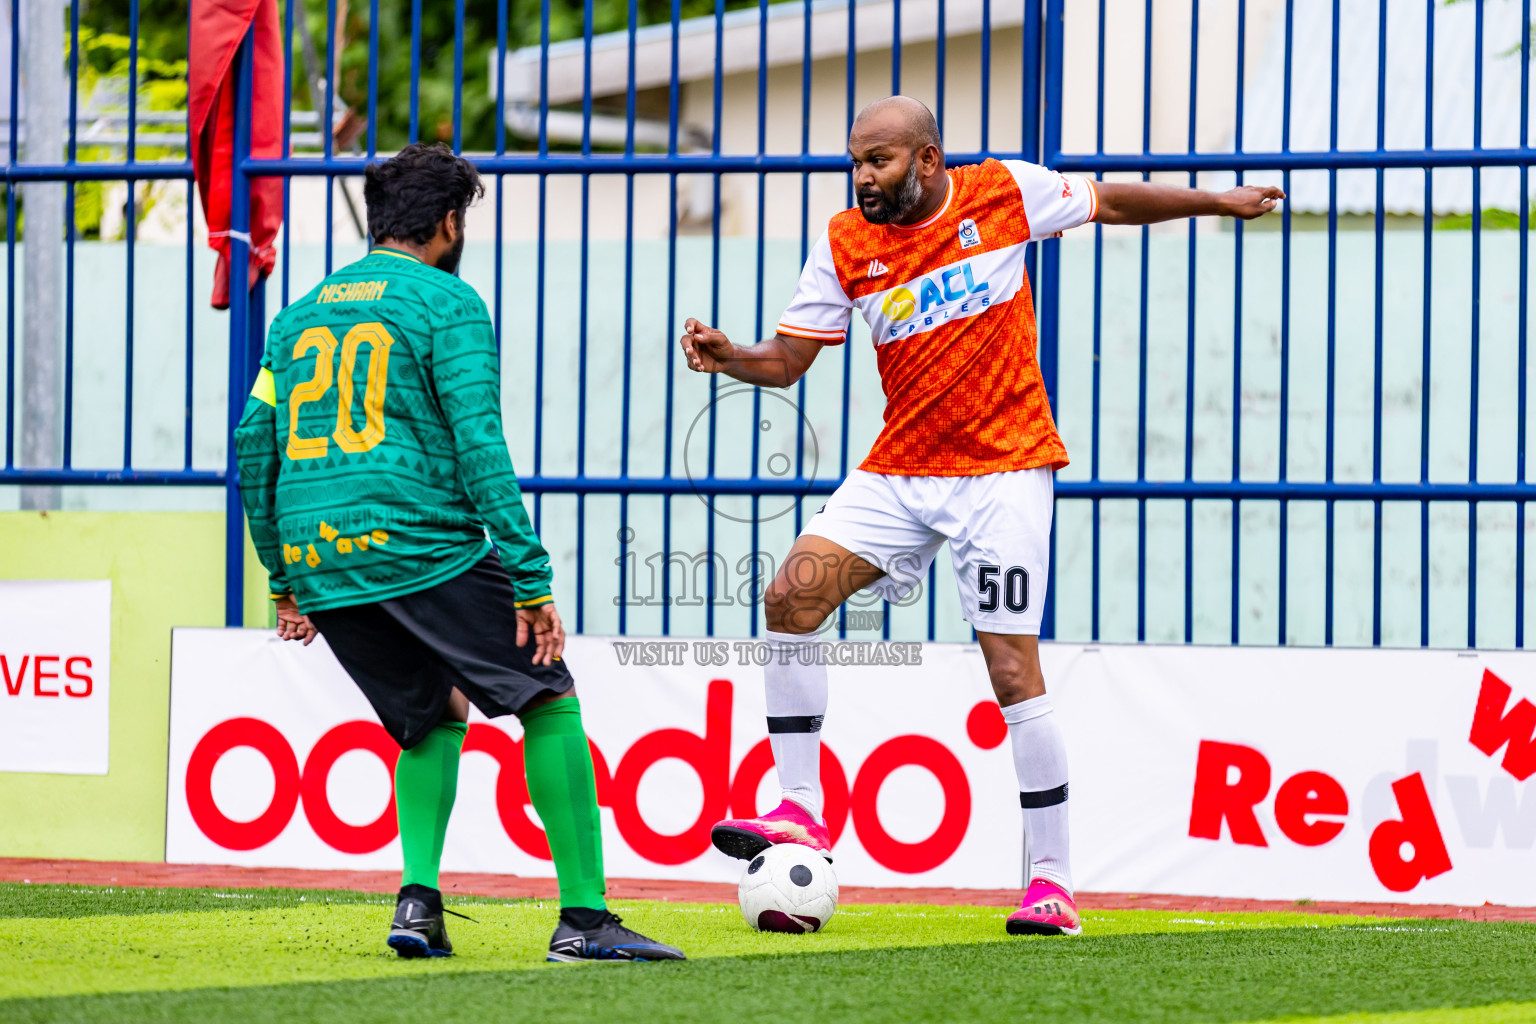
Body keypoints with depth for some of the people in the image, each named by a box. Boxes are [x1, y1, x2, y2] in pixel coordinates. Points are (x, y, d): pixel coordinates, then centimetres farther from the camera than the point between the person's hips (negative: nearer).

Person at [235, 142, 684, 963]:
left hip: (318, 559, 7)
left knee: (433, 716, 23)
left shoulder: (303, 312, 19)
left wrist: (285, 579, 23)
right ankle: (584, 919, -6)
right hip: (420, 547, -7)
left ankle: (418, 898, 3)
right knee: (550, 702, 2)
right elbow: (477, 445, -10)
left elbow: (255, 440, 17)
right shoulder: (447, 303, -1)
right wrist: (532, 582, -12)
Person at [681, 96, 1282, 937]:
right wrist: (728, 358, -17)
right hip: (898, 473, 4)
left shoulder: (1004, 193, -5)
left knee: (1013, 675, -9)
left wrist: (1219, 202, 13)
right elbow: (788, 359, 3)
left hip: (1004, 472, -4)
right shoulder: (845, 245, 2)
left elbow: (1110, 202, 12)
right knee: (791, 597, -15)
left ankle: (1051, 882, -1)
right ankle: (801, 813, -7)